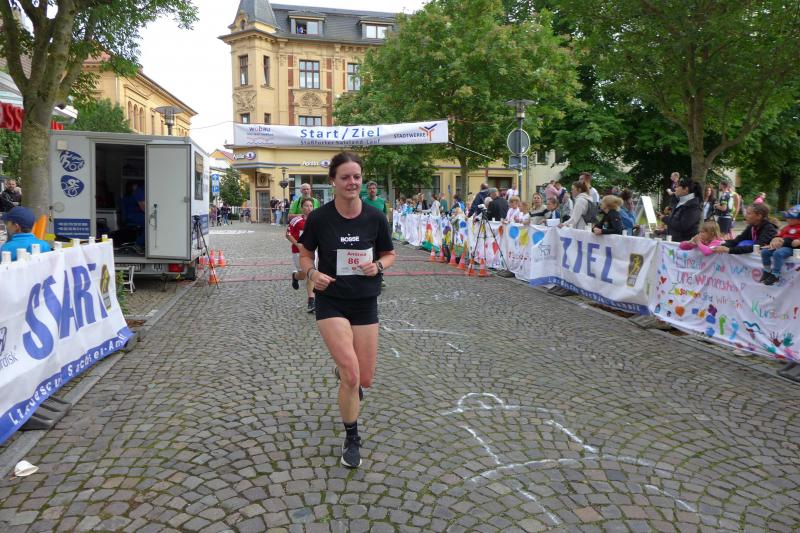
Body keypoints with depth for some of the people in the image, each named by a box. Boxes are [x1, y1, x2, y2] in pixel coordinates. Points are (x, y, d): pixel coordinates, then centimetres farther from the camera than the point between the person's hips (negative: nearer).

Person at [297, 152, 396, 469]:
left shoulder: (375, 217, -5)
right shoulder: (319, 218, -9)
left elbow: (389, 254, 8)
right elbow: (305, 253, 6)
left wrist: (378, 266, -14)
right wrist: (311, 273, -15)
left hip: (365, 303, 3)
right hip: (331, 302, -2)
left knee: (365, 380, 9)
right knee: (351, 377, -14)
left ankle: (342, 367, 48)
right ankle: (352, 440, 11)